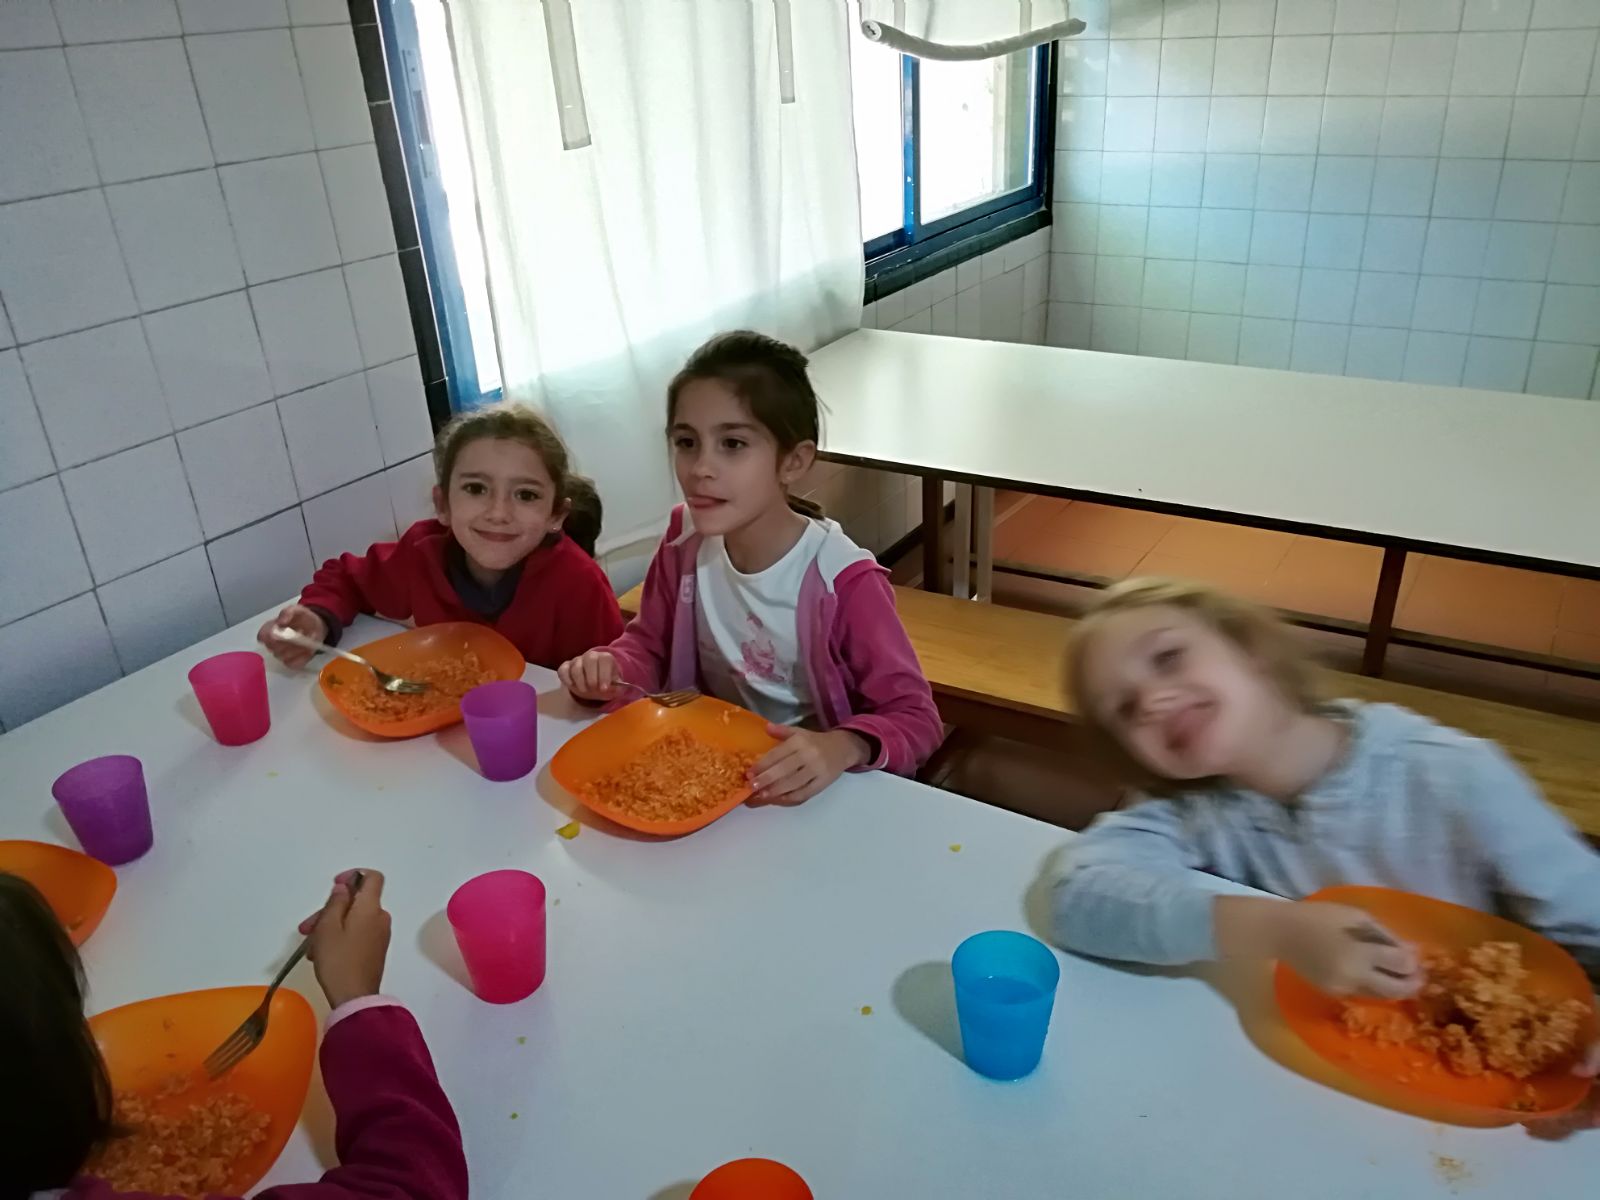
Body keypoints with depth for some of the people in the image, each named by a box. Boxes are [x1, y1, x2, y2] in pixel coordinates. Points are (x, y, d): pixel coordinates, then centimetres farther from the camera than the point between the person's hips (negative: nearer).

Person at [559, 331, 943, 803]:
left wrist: (844, 748, -36)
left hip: (819, 790, -2)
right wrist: (610, 669, -14)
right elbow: (649, 643, 9)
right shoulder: (686, 538, -7)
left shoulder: (843, 581, -21)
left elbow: (915, 718, -16)